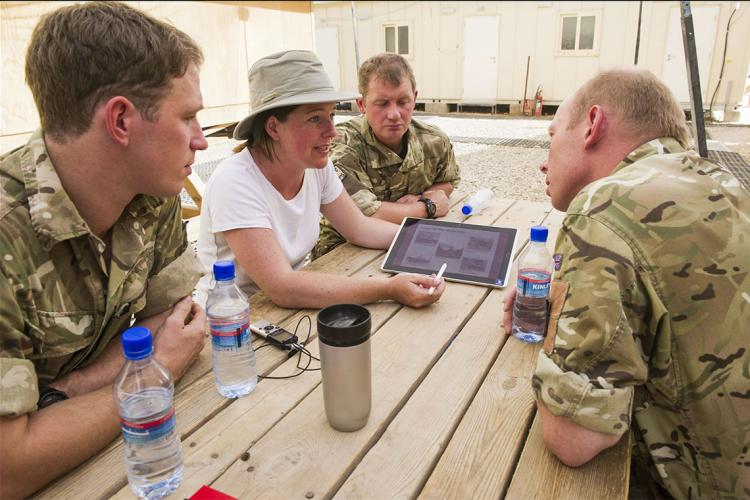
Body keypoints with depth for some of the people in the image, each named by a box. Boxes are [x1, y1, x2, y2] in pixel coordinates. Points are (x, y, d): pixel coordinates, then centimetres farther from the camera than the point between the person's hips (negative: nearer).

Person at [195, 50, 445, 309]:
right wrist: (389, 289, -36)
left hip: (288, 310, 6)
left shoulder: (318, 167, -5)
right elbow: (281, 288, -32)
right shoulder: (236, 182, -26)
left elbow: (361, 228, 6)